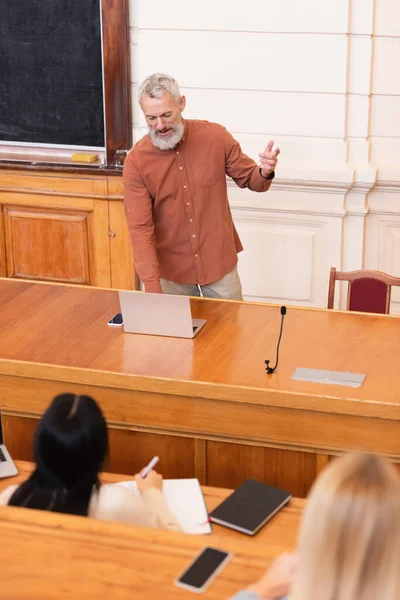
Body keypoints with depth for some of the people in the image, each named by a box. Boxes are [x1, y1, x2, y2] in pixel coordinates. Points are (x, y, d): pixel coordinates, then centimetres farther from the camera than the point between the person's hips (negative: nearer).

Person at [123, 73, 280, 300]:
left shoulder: (216, 136, -9)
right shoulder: (136, 161, -13)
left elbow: (249, 179, 3)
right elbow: (140, 228, -15)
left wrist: (264, 173, -22)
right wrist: (152, 287, -24)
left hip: (219, 263, 1)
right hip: (170, 271, -1)